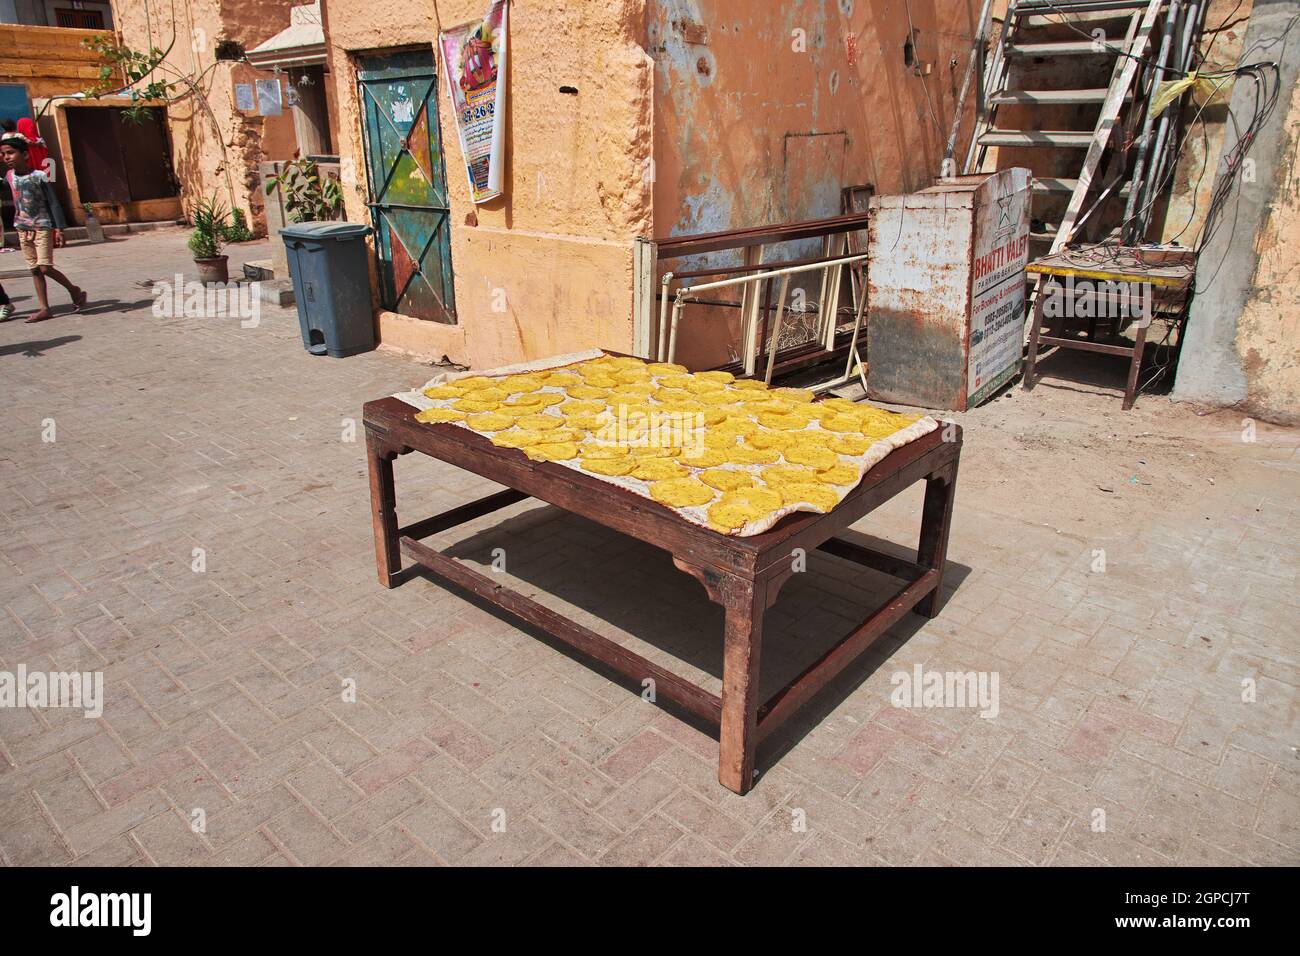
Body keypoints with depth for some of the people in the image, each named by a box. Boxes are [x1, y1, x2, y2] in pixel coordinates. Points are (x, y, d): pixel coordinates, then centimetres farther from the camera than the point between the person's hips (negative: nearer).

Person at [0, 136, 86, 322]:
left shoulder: (39, 176, -10)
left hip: (42, 226, -6)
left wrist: (59, 229, -13)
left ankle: (74, 290, 10)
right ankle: (44, 309, 7)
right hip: (23, 228, 6)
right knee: (34, 270, 5)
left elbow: (53, 203, -9)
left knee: (44, 267, -13)